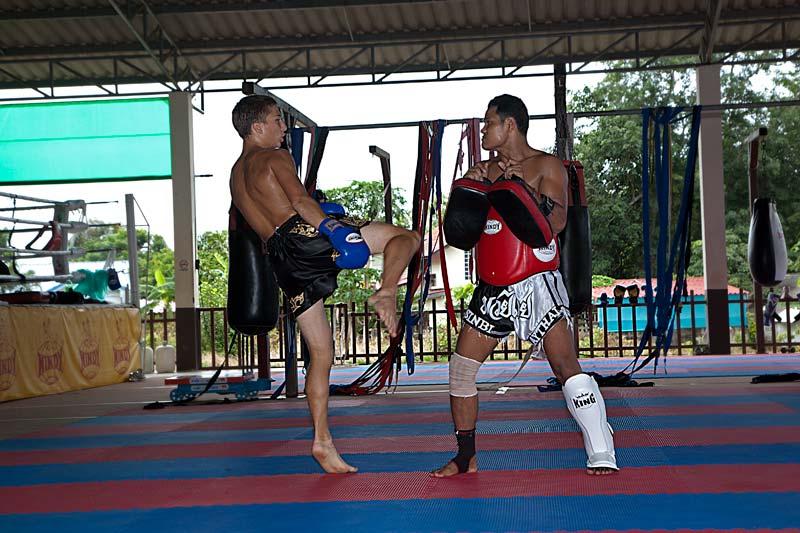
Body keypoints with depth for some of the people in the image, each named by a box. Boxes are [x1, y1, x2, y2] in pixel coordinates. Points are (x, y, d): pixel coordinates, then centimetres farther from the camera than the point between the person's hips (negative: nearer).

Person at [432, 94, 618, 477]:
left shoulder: (546, 166, -3)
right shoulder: (486, 169, 14)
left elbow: (555, 224, -17)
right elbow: (461, 230, 14)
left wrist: (514, 181, -22)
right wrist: (470, 187, -2)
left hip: (535, 284, -6)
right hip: (492, 287, 7)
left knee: (565, 365, -15)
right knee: (461, 366, 6)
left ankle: (602, 456, -11)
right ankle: (465, 457, 18)